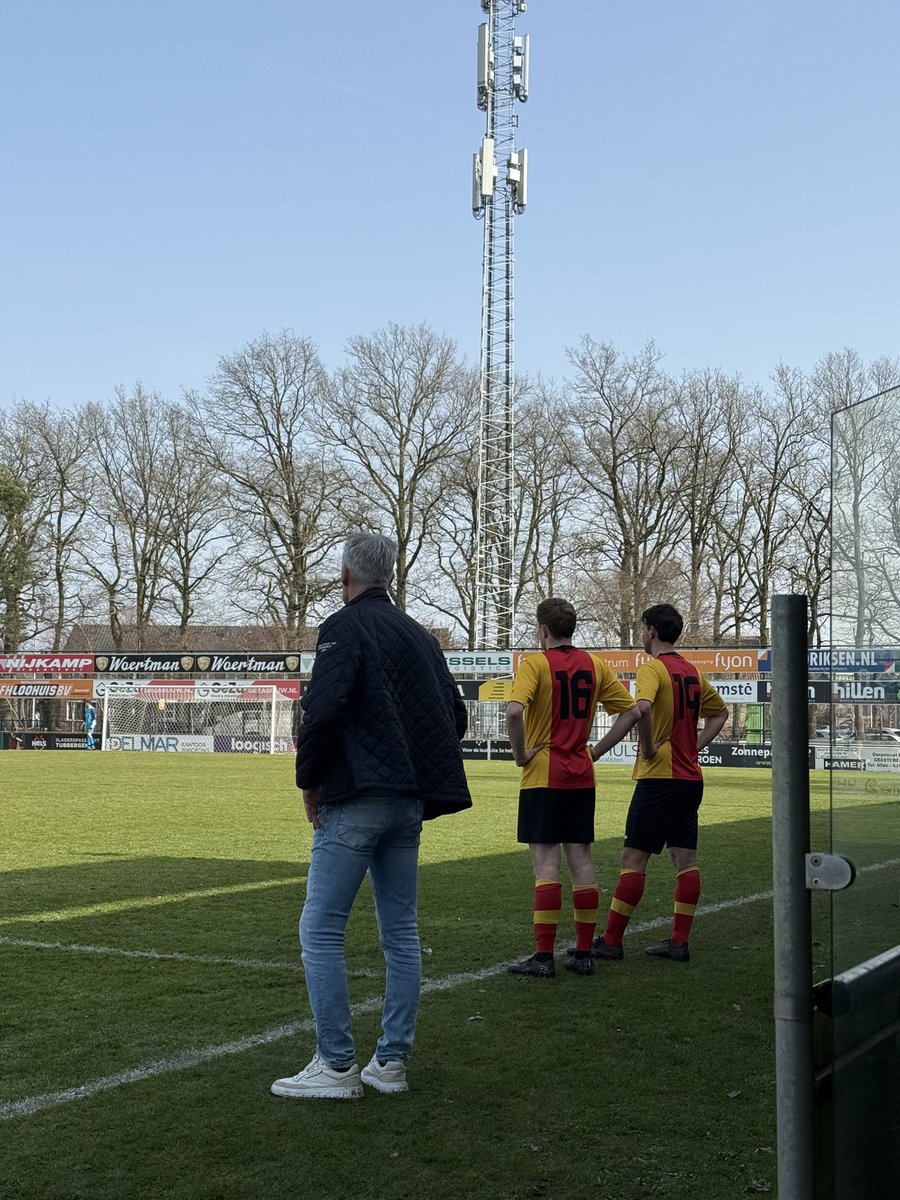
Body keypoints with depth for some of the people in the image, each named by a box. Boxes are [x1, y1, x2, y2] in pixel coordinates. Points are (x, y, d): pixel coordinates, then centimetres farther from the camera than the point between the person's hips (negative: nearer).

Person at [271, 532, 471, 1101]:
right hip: (410, 802, 8)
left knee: (321, 930, -3)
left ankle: (337, 1066, -3)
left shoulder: (345, 626, -6)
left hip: (358, 798, -8)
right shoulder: (420, 635, 17)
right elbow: (455, 716, 19)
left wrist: (310, 781, -6)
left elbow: (323, 709, -18)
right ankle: (392, 1062, 16)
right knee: (401, 931, 11)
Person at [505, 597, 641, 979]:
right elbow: (632, 711, 10)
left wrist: (520, 754, -12)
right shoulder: (594, 665, 8)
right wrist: (596, 750, 10)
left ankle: (544, 957, -3)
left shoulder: (535, 663, -9)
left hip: (543, 776, -5)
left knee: (545, 862, -4)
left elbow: (514, 711, -26)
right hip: (582, 776, 5)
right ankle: (583, 954, 14)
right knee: (581, 861, 9)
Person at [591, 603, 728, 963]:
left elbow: (643, 707, -32)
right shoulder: (692, 670, 14)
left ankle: (611, 940, 1)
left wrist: (648, 746, -18)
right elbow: (720, 712, 26)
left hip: (659, 776, -8)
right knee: (685, 860, 6)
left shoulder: (652, 668, -11)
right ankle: (679, 942, 9)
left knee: (633, 858, -3)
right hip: (690, 777, 8)